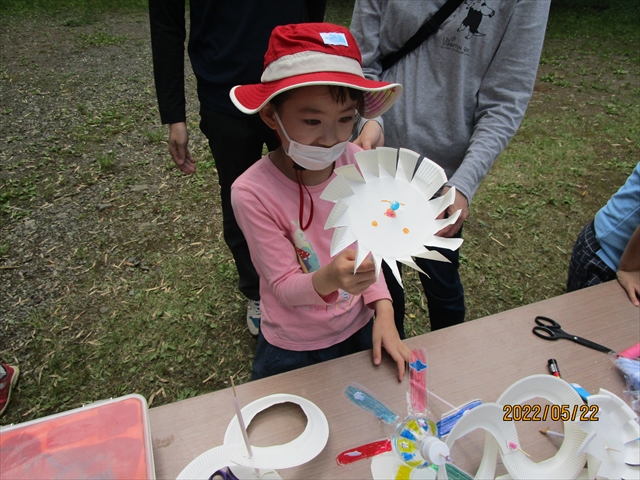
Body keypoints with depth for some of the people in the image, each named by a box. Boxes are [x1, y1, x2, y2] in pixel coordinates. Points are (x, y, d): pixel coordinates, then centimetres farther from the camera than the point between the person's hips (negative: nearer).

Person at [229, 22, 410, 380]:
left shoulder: (358, 164, -16)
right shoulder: (253, 192, -27)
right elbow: (284, 287, -21)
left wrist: (384, 313, -14)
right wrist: (328, 279, -42)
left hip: (360, 329, 4)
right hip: (293, 350, -3)